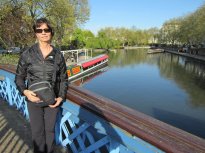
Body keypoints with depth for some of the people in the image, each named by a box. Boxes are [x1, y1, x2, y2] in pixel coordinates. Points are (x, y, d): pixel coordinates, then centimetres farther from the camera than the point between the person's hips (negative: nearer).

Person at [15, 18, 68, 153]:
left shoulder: (58, 55, -3)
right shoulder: (27, 54, -5)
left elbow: (64, 79, 3)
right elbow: (19, 77, 1)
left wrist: (61, 97, -7)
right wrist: (25, 91, -16)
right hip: (34, 99, 0)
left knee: (50, 130, 16)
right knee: (37, 132, 11)